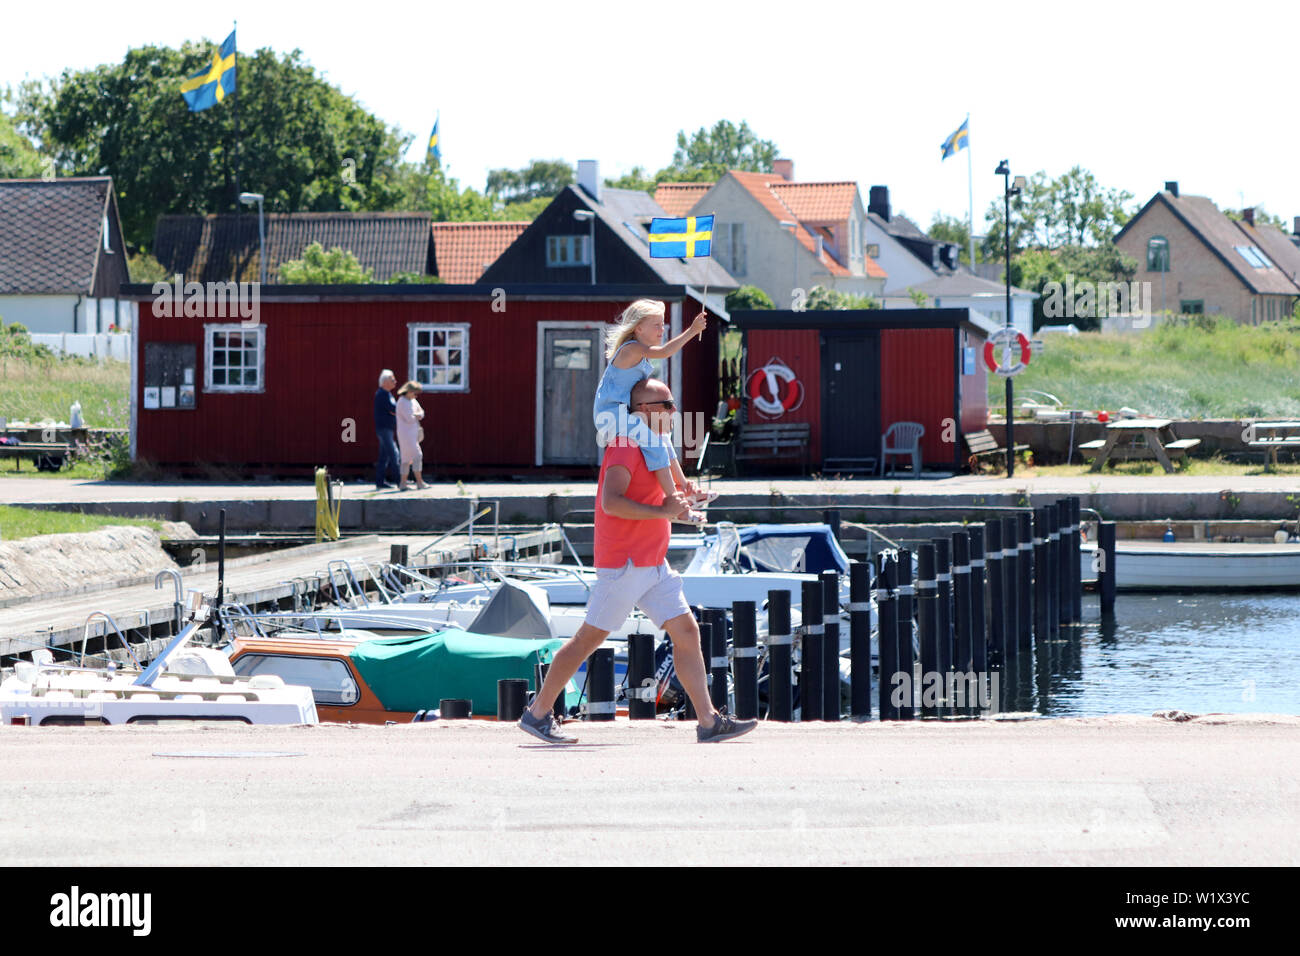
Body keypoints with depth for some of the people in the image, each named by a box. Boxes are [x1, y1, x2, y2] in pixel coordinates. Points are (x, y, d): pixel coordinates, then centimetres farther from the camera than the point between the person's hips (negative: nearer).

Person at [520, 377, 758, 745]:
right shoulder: (626, 444, -14)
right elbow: (611, 502, -26)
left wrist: (680, 501, 14)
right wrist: (662, 510, -24)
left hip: (654, 564, 9)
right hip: (623, 564, -9)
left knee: (687, 632, 1)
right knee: (589, 638, -2)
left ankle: (709, 721, 0)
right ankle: (537, 713, 8)